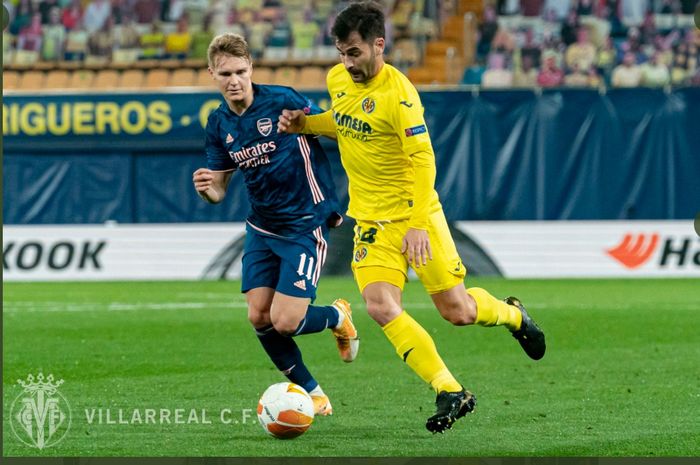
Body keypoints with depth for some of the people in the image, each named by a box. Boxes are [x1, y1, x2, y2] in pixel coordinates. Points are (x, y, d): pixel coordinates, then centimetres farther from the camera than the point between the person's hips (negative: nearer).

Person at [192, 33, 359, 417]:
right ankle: (312, 394, 17)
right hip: (261, 228, 6)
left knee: (285, 323, -13)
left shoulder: (282, 101, -16)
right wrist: (206, 189, -16)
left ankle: (338, 317, 22)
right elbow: (219, 189, 8)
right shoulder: (219, 124, 2)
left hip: (304, 226, -6)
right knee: (259, 317, -2)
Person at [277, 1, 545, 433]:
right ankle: (451, 393, -9)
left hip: (415, 212, -5)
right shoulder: (337, 79, 2)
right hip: (372, 219, 5)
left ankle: (512, 314, 37)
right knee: (381, 307, -17)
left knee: (457, 311, 0)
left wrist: (418, 225, -27)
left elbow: (423, 159, -21)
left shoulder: (398, 92, -20)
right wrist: (305, 123, 5)